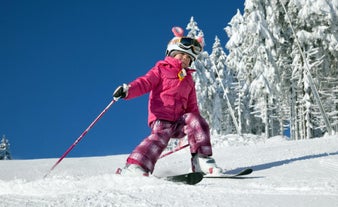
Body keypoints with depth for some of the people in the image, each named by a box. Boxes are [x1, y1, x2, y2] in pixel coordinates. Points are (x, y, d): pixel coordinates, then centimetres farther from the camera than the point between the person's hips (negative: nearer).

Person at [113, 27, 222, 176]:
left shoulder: (189, 80, 27)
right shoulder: (161, 70, 10)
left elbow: (192, 106, 28)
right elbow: (145, 83, -5)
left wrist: (199, 128, 21)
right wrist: (128, 90, -26)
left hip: (179, 120, 5)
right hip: (161, 118, -5)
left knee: (195, 120, -21)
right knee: (160, 136, -31)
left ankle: (201, 160, -16)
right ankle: (133, 166, -39)